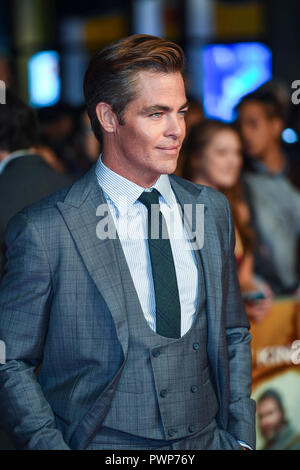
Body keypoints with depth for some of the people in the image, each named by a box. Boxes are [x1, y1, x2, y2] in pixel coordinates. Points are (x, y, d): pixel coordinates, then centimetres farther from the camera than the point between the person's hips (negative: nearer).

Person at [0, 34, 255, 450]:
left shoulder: (213, 210, 7)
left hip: (209, 440, 4)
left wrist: (241, 437, 5)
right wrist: (52, 446, -14)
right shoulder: (43, 231, -10)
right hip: (103, 444, -4)